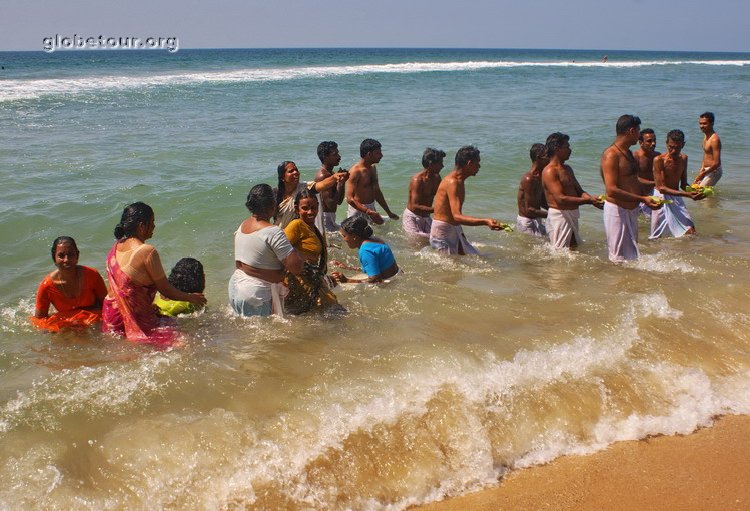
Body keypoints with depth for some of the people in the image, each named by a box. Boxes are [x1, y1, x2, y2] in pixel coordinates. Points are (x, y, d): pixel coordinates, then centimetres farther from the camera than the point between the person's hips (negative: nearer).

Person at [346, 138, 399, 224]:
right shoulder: (355, 171, -19)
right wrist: (369, 212, -36)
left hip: (371, 209, 8)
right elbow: (350, 199, -26)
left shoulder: (372, 168, 9)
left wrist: (389, 212, 20)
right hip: (358, 210, -8)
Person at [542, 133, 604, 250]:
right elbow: (560, 199, -24)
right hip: (560, 215, -9)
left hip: (572, 216, 9)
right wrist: (588, 200, -24)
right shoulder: (549, 171, -15)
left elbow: (579, 191, 15)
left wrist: (592, 198, -7)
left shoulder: (567, 169, 16)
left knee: (573, 248, 16)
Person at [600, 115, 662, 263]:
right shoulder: (611, 155, -18)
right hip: (617, 211, -10)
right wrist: (642, 199, -26)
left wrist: (647, 198, 11)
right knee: (620, 259, -3)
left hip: (631, 210, 10)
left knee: (631, 254, 18)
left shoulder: (628, 153, 13)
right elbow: (611, 190, -26)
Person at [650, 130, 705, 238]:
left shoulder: (684, 158, 6)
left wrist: (693, 190, -13)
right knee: (657, 237, 1)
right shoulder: (659, 160, -16)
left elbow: (683, 184, 11)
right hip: (662, 198, -6)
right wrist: (687, 194, -29)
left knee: (691, 232, -1)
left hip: (677, 198, 6)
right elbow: (661, 188, -21)